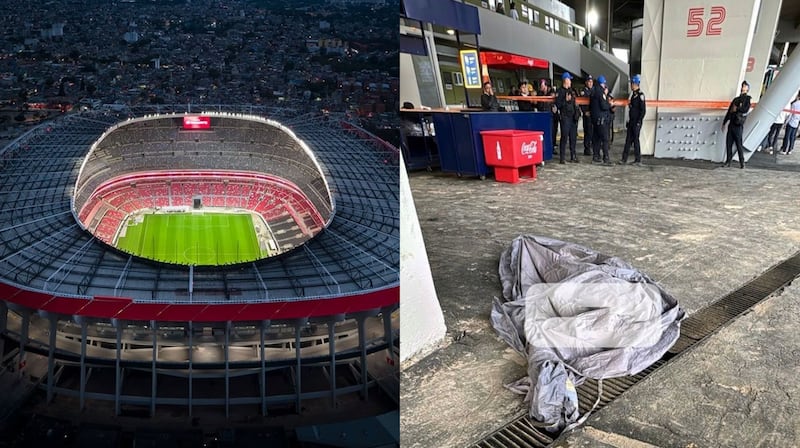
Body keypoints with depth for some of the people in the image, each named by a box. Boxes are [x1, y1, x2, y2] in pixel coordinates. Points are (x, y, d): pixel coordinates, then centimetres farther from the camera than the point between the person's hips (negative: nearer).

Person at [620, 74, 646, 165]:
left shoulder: (640, 94, -13)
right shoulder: (633, 94, 13)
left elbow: (643, 110, -16)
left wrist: (638, 122, -18)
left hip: (637, 122, -8)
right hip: (631, 121, 8)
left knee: (635, 140, -2)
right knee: (628, 140, 8)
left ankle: (638, 160, 7)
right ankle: (624, 159, 12)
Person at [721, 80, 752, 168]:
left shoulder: (747, 99, 3)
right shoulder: (736, 99, 22)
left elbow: (746, 109, -14)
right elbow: (729, 111, 21)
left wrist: (736, 109, -6)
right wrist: (724, 123, 18)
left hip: (738, 124, -6)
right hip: (731, 124, 6)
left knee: (739, 144, -7)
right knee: (728, 143, 2)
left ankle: (742, 162, -1)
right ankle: (728, 161, 6)